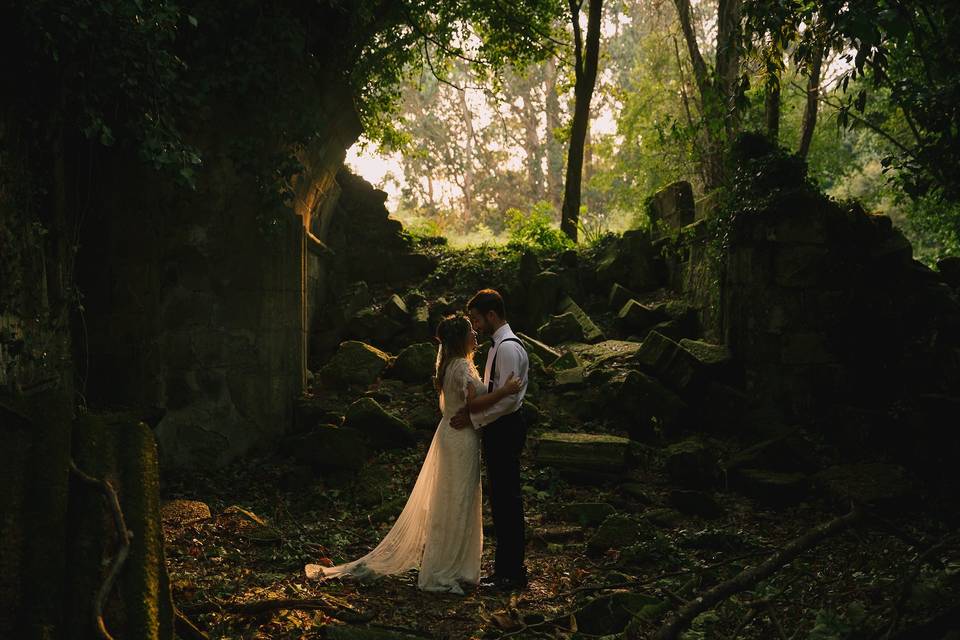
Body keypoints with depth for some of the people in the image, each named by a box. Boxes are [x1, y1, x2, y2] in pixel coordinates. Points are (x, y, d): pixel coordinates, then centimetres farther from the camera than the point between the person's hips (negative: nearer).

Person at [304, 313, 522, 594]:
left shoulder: (449, 363, 12)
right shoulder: (462, 367, -18)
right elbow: (473, 402, -28)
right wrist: (504, 391, -28)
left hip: (450, 434, 10)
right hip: (462, 438, -10)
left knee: (442, 503, 14)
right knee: (456, 505, -3)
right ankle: (442, 574, 3)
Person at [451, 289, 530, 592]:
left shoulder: (508, 348, -16)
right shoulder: (500, 345, 17)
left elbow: (508, 397, -23)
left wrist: (474, 418, -20)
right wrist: (471, 407, 5)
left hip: (505, 430, -11)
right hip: (500, 429, 11)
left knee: (506, 500, -5)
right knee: (503, 499, 14)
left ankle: (512, 573, 1)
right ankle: (506, 568, 21)